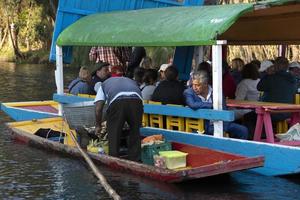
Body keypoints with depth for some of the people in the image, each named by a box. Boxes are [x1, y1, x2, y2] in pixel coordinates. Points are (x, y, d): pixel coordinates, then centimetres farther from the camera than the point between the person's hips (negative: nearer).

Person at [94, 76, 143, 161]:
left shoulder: (104, 84, 35)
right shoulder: (132, 82, 43)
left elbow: (98, 109, 24)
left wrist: (98, 126, 34)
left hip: (117, 101, -2)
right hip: (136, 100, 2)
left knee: (114, 134, 11)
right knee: (135, 132, 19)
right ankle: (135, 160, 22)